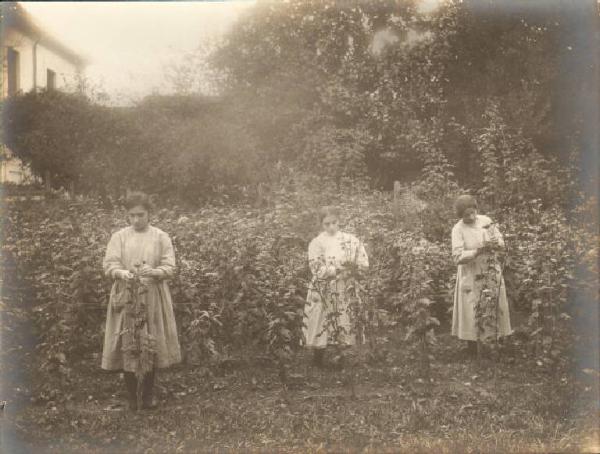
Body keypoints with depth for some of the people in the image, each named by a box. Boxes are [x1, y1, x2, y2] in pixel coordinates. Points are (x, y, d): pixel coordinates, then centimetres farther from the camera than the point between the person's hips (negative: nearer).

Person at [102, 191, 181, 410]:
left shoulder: (161, 237, 3)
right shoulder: (119, 237, 5)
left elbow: (169, 267, -2)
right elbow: (109, 265, -1)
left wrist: (153, 272, -23)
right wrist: (122, 273, -23)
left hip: (153, 298, 0)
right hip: (125, 297, 0)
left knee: (151, 345, 2)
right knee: (127, 346, -2)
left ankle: (148, 394, 16)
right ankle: (132, 396, 8)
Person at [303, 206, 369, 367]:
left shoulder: (350, 240, 4)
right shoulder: (317, 243, -4)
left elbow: (364, 263, 2)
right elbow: (318, 270, -13)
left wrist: (352, 265, -17)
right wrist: (340, 268, -21)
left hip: (344, 291, 2)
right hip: (323, 292, -2)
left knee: (345, 326, 1)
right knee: (321, 327, -1)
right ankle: (319, 360, 13)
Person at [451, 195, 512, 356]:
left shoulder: (486, 221, -1)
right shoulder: (458, 229, -13)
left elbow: (500, 240, 6)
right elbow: (458, 257, -20)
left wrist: (495, 244, -17)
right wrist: (479, 250, -28)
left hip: (491, 272, 4)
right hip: (470, 275, -4)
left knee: (493, 308, 7)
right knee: (472, 312, -1)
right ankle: (472, 349, 10)